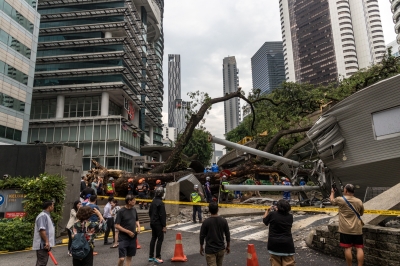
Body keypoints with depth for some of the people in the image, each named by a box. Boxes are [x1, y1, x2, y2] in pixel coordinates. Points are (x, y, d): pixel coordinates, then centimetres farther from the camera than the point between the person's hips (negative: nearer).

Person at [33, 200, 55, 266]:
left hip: (46, 244, 10)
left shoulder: (47, 215, 15)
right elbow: (42, 230, -26)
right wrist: (46, 242, -25)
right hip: (43, 245, -10)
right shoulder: (43, 216, -18)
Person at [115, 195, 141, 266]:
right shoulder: (121, 211, -14)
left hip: (133, 237, 5)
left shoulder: (134, 209, 3)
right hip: (123, 238, -5)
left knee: (129, 256, 12)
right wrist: (128, 232, -16)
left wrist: (138, 226, -2)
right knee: (122, 258, -10)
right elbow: (117, 226, -14)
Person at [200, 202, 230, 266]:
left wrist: (201, 247, 7)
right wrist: (228, 246, 14)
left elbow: (202, 236, -7)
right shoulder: (223, 221, -6)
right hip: (221, 249, 4)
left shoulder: (206, 222, -14)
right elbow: (227, 235, 1)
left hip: (210, 250, -4)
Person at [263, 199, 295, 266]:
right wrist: (277, 211, 17)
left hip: (274, 243, -1)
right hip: (287, 243, 1)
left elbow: (264, 221, 8)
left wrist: (268, 211, 21)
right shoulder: (290, 217, -3)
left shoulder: (272, 214, -10)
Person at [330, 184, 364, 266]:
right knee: (359, 248, 5)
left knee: (347, 248, 2)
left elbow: (332, 200, 15)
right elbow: (361, 213, 17)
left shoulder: (340, 200, -8)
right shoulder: (359, 201, 1)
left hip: (345, 229, -3)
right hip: (357, 229, 3)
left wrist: (332, 192, 32)